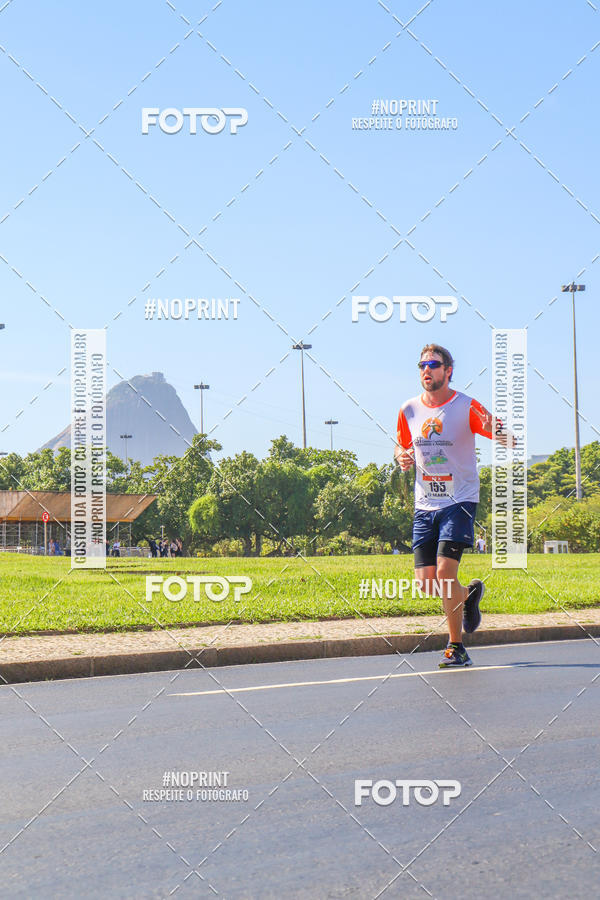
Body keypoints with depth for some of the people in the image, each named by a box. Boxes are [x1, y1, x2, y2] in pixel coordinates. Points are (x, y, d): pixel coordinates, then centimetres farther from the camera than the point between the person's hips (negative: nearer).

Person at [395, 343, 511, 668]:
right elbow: (402, 448, 21)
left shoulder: (467, 407, -7)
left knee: (445, 572, -18)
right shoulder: (409, 410, 6)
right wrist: (402, 458, -3)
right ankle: (469, 593, 32)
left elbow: (507, 439, -11)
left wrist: (503, 436, -35)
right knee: (426, 582, -2)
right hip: (425, 505, 5)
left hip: (459, 501, -4)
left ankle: (456, 646, 0)